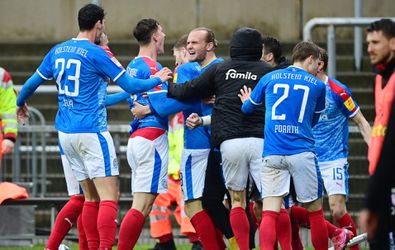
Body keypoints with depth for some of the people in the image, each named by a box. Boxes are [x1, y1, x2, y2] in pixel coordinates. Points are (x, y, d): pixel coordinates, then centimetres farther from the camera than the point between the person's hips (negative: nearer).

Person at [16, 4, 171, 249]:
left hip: (65, 133, 7)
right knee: (110, 196, -8)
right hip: (92, 132, -7)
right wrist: (157, 80, 9)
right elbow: (130, 85, -8)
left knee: (92, 196, 13)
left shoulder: (57, 51, 9)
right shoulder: (96, 54, -10)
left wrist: (21, 104, 38)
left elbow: (32, 83, 18)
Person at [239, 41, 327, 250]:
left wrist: (246, 102, 45)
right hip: (302, 152, -1)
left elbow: (247, 108, 22)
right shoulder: (317, 86, 9)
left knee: (269, 213, -5)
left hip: (271, 154, 1)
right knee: (315, 211, 10)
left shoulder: (269, 78, 12)